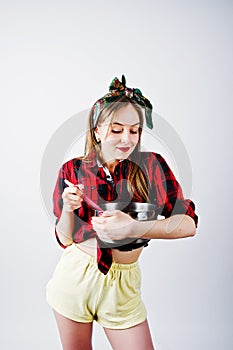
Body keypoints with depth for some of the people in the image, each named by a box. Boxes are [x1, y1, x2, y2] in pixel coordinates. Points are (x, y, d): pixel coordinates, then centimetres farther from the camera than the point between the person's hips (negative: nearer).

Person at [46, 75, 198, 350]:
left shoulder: (150, 165, -7)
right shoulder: (72, 170, -3)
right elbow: (65, 239, 0)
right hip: (74, 276, 1)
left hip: (121, 284, -1)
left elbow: (187, 224, -15)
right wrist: (68, 209, -21)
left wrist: (132, 228, -29)